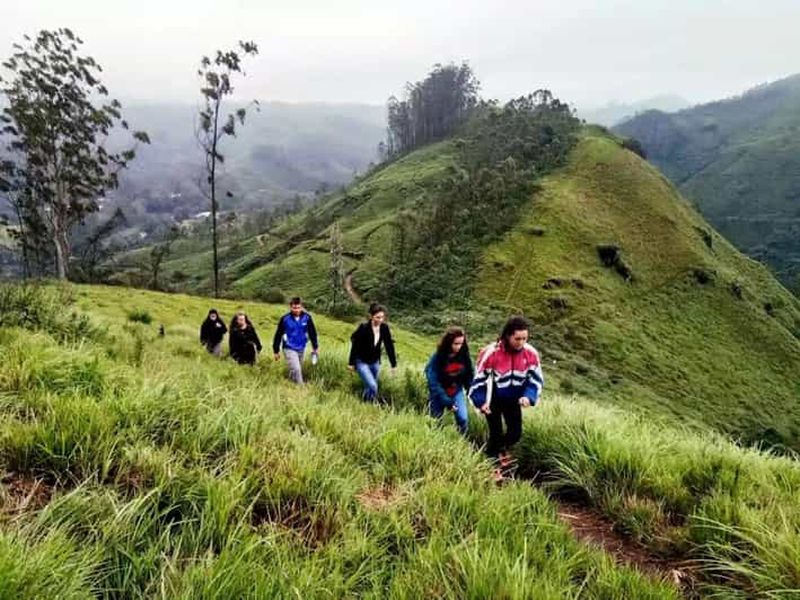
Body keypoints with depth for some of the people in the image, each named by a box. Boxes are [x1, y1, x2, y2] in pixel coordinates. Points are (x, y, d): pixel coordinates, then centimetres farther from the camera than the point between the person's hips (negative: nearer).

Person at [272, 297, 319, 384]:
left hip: (301, 349, 4)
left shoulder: (307, 317, -7)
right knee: (296, 369, -18)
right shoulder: (285, 319, -13)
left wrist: (315, 347, 11)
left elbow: (312, 333, 6)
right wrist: (276, 351, 1)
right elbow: (278, 335, -4)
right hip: (289, 349, -4)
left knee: (299, 370, 15)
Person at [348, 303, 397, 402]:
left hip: (375, 362, 5)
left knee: (370, 387, 14)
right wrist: (351, 363, -8)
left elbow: (389, 346, -2)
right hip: (361, 362, -5)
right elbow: (355, 346, -14)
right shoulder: (363, 328, -23)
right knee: (372, 386, -15)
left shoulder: (385, 328, -10)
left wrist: (394, 364, 1)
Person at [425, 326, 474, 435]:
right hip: (439, 394, -2)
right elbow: (433, 382, -24)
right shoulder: (437, 357, -23)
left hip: (456, 392, 2)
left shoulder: (464, 355, -12)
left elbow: (469, 376, -2)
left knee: (462, 419, -8)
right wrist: (447, 402, -27)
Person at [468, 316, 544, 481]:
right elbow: (479, 379, -17)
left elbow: (536, 378, -6)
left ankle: (501, 448, 40)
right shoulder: (491, 352, -27)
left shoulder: (531, 353, -17)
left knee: (516, 433, 6)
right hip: (493, 399, -3)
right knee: (496, 433, -2)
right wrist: (481, 401, -26)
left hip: (513, 399, 4)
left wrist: (528, 396, -22)